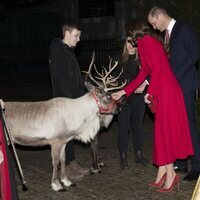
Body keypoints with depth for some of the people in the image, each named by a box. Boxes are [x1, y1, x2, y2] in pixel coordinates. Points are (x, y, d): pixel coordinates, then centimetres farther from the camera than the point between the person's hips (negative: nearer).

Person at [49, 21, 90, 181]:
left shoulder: (68, 51, 16)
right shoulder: (58, 53, -15)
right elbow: (63, 80, -21)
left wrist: (84, 93, 11)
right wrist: (79, 97, -20)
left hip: (73, 100, 9)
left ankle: (72, 164, 21)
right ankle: (67, 168, 2)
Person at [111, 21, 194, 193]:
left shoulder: (146, 41, -7)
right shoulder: (150, 42, 22)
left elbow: (157, 67, -18)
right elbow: (143, 73, 24)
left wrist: (150, 92, -14)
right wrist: (123, 92, 26)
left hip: (166, 91, -9)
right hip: (163, 91, 9)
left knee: (165, 130, -6)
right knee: (163, 131, 10)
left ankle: (170, 174, -1)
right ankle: (162, 173, 15)